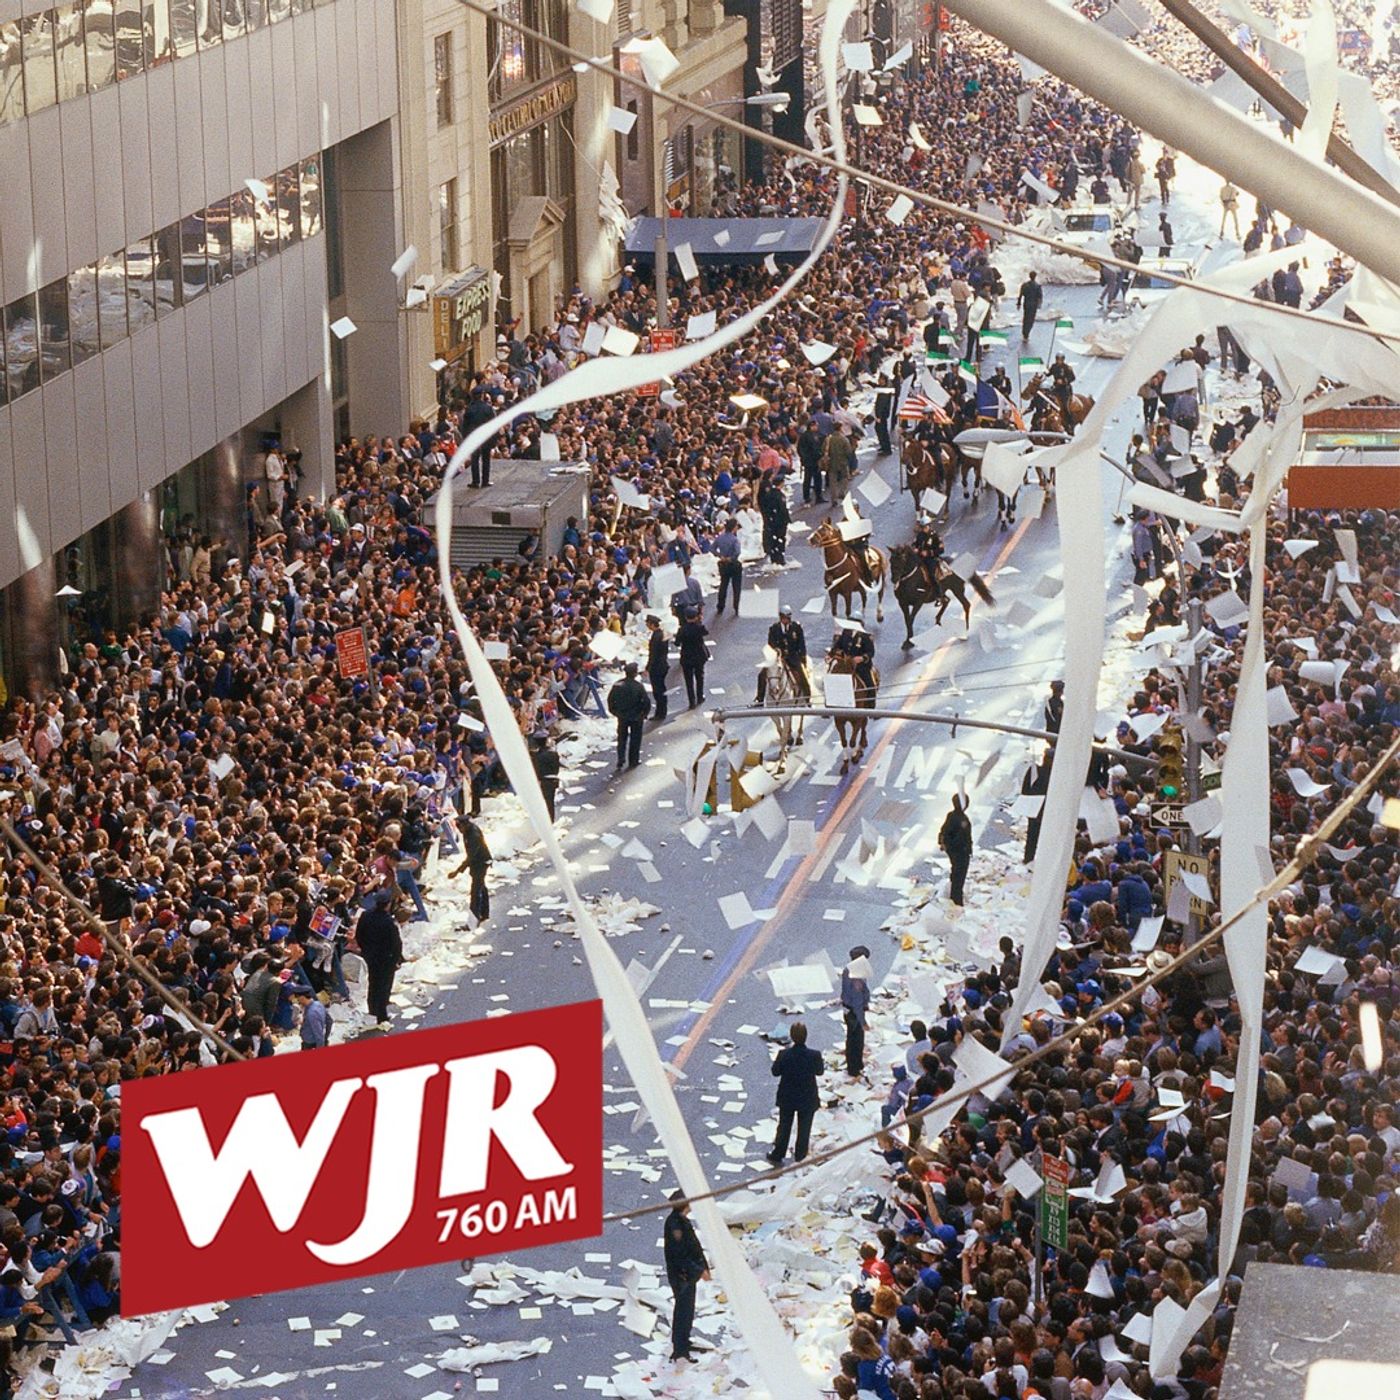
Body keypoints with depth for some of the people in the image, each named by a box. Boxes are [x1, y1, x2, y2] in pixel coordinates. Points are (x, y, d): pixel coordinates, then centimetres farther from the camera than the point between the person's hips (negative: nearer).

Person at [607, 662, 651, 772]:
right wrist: (644, 713, -1)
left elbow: (610, 699, -2)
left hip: (622, 717, 2)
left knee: (622, 739, 14)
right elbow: (646, 702, -18)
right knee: (635, 739, 15)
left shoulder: (618, 685, -11)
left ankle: (620, 762, 5)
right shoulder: (638, 686, -20)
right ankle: (633, 761, 23)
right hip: (636, 717, -2)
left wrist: (614, 711, 13)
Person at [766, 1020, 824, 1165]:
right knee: (804, 1130, 19)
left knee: (784, 1127, 21)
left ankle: (777, 1156, 32)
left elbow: (775, 1072, -8)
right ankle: (800, 1158, 32)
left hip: (787, 1099, 1)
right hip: (808, 1099, -1)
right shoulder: (814, 1055, -24)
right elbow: (819, 1071, -6)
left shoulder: (784, 1055, -24)